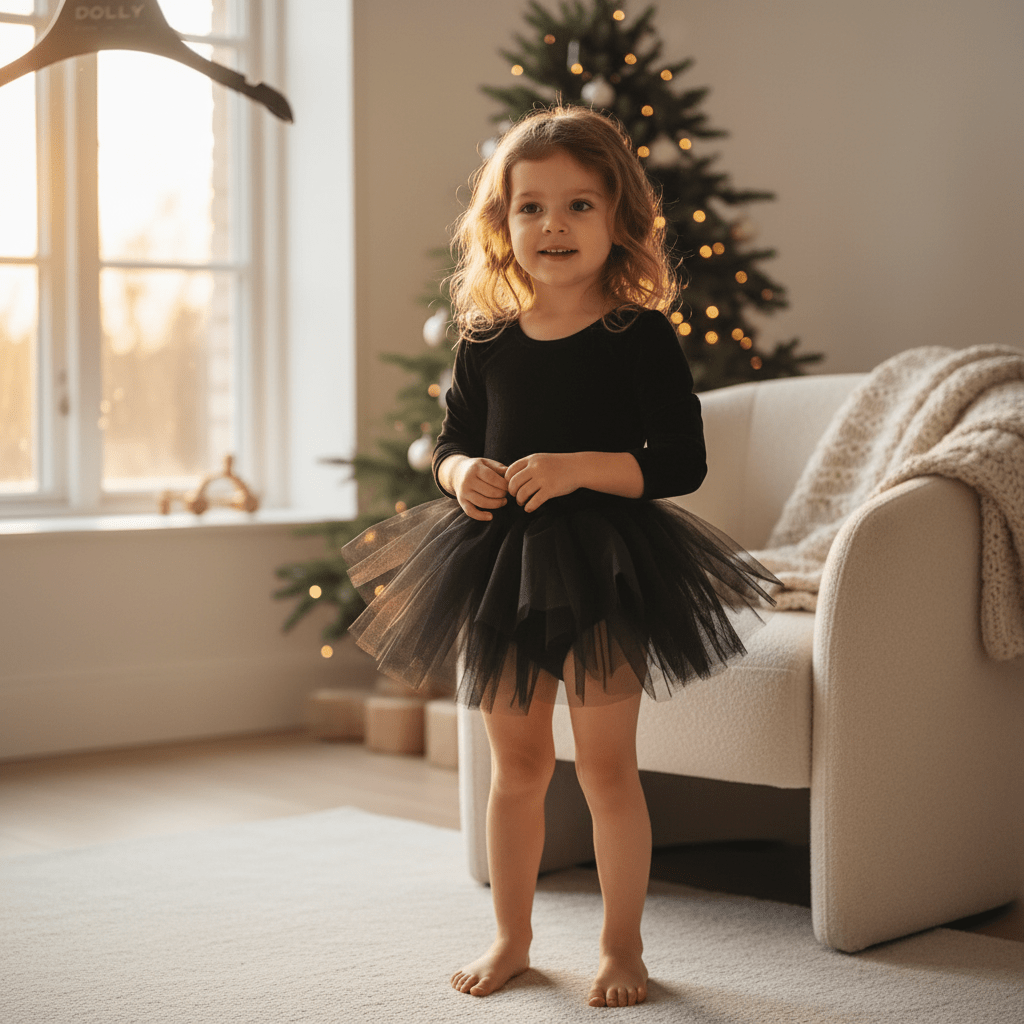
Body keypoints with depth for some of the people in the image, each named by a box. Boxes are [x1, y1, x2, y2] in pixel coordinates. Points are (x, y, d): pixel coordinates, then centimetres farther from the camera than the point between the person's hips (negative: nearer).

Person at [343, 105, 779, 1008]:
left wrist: (580, 468, -24)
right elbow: (452, 439, 13)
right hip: (499, 566, 4)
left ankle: (622, 945, 20)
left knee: (606, 766, 4)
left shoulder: (641, 335, -9)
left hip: (604, 569, -4)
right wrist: (461, 473, -9)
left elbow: (682, 461, -12)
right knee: (515, 765, 14)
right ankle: (512, 937, 29)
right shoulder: (486, 339, 3)